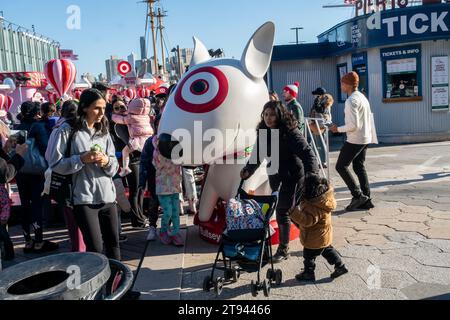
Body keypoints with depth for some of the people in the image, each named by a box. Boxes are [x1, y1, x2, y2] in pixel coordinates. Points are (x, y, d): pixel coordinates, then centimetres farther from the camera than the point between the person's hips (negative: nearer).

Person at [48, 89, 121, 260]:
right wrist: (82, 159, -16)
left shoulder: (104, 132, 12)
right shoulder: (68, 131, -3)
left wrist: (107, 161, -11)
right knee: (95, 248, -5)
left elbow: (115, 167, 10)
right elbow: (56, 164, -5)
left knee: (113, 243, 11)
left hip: (108, 196, 5)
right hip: (84, 198, -5)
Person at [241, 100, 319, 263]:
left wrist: (311, 173, -42)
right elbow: (258, 155, 8)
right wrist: (248, 170, -8)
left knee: (283, 211, -4)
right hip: (276, 176, 6)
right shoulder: (263, 132, 1)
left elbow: (306, 152, -27)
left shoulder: (290, 132, -20)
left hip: (293, 176, -6)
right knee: (293, 211, 15)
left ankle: (284, 249, 12)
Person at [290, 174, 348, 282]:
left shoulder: (314, 207, -35)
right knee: (327, 250, 27)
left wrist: (295, 212, -45)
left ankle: (308, 273, 29)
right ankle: (340, 266, 34)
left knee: (309, 255, 11)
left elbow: (308, 220, -40)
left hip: (315, 238, -9)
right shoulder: (323, 199, -4)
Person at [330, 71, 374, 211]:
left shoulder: (351, 101, -17)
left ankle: (358, 195, -1)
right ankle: (366, 199, 15)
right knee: (359, 167, 13)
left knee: (341, 166, -1)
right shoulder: (363, 97, 13)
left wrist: (338, 129, -10)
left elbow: (353, 125, -23)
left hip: (355, 139, -10)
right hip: (365, 138, 10)